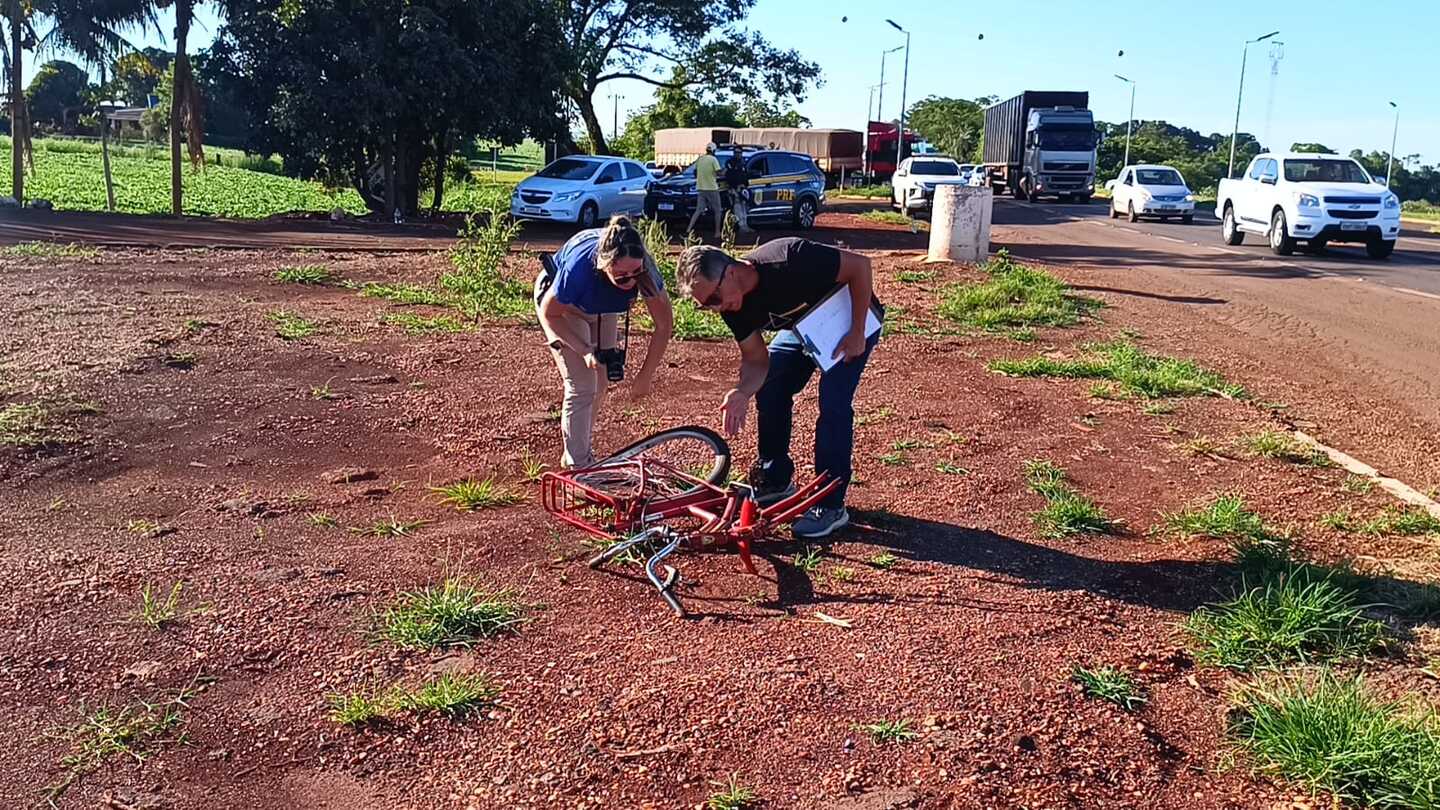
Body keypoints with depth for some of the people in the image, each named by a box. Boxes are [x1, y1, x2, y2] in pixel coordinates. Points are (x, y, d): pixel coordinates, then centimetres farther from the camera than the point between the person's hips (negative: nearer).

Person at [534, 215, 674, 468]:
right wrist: (584, 351, -32)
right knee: (581, 387, -13)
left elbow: (664, 323, -23)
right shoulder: (579, 266, -44)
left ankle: (578, 454, 31)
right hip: (561, 304, -4)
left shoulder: (643, 268, -36)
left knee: (598, 385, 11)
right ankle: (577, 468, -2)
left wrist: (646, 375, -22)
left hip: (601, 308, 4)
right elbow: (550, 314, -25)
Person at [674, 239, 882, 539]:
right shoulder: (735, 307, -18)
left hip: (850, 323, -6)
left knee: (833, 403, -17)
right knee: (768, 391, -3)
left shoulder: (789, 261, -39)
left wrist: (857, 334, -29)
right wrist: (742, 392, -33)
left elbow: (860, 265, -31)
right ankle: (776, 481, 15)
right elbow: (756, 359, -10)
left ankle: (831, 505, -8)